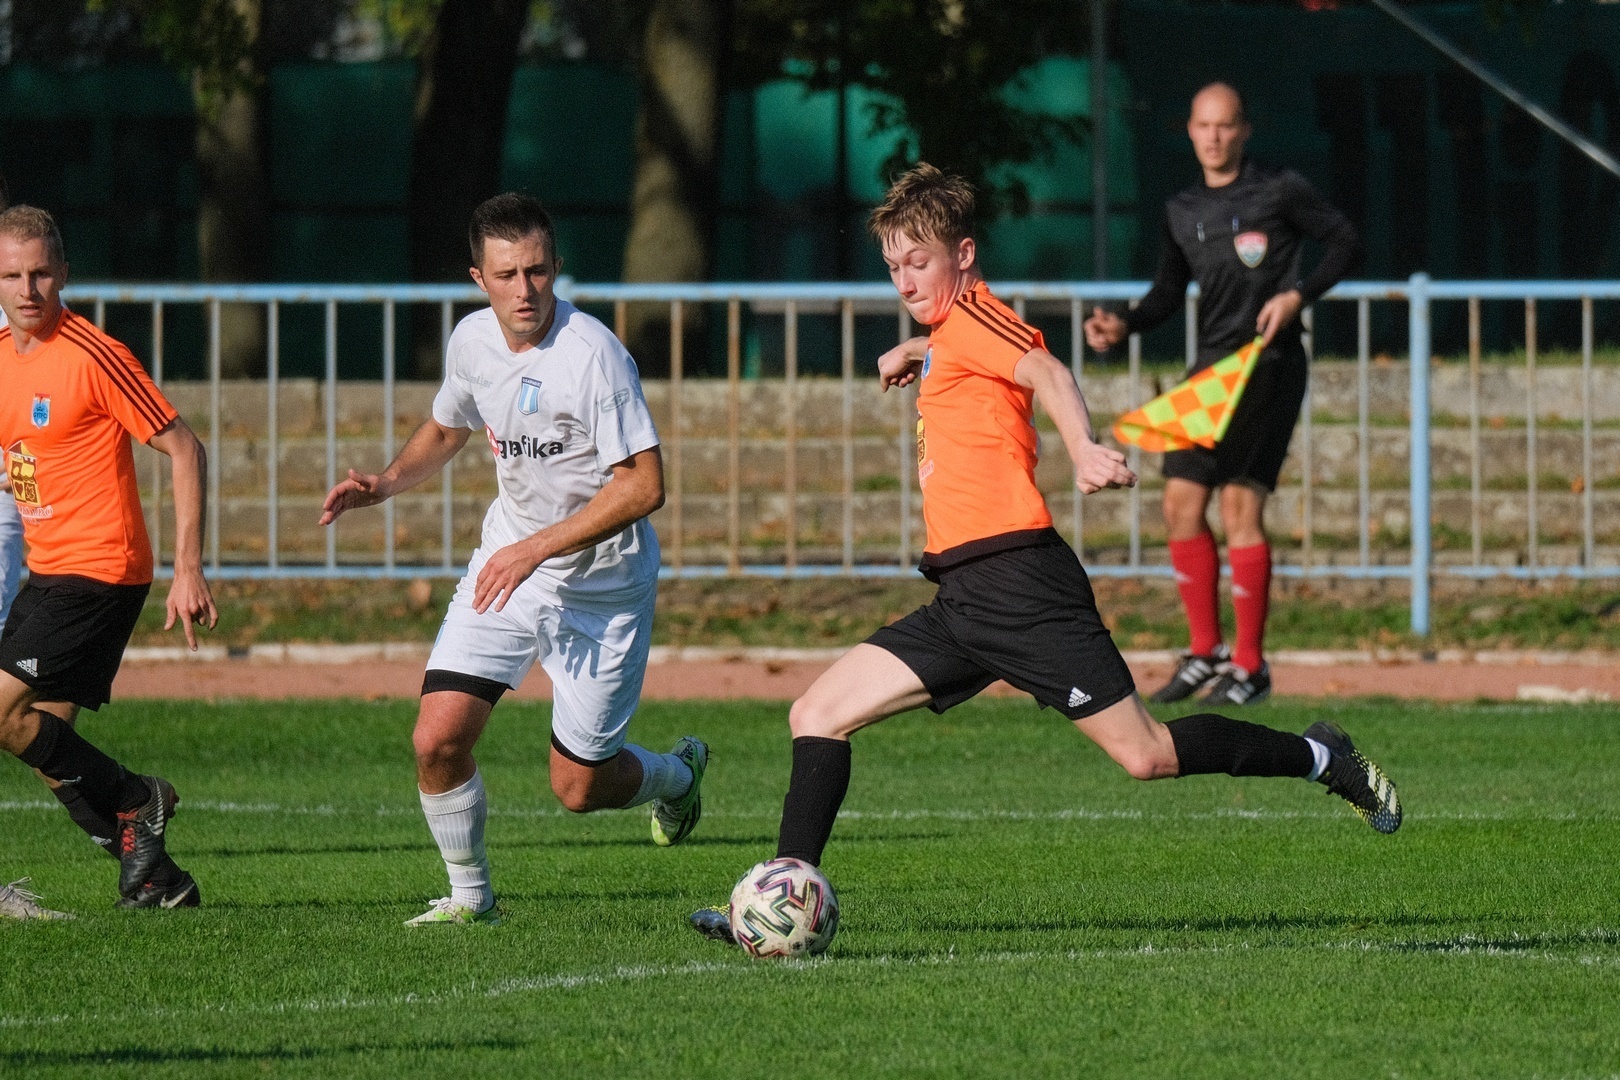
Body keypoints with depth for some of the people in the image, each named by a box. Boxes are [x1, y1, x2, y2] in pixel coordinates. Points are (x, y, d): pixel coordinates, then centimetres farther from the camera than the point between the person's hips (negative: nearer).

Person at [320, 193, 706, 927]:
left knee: (578, 786, 2)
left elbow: (644, 486, -25)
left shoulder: (592, 355, -22)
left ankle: (676, 776, 36)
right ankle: (470, 895, 11)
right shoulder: (472, 341, -2)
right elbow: (446, 430, 20)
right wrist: (385, 484, 0)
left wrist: (536, 549, -27)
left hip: (600, 585, -5)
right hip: (505, 564, 5)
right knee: (437, 740, -11)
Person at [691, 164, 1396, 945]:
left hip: (1016, 582, -10)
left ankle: (1322, 759, 7)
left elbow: (1045, 372, -25)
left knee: (1143, 754, -10)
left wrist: (1084, 450, -42)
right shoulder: (950, 334, 22)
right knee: (818, 716, 0)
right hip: (963, 600, 10)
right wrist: (914, 353, 35)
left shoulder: (968, 313, -5)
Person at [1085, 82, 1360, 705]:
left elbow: (1345, 244, 2)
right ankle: (1205, 652, 14)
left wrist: (1298, 295, -12)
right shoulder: (1182, 212, 13)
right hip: (1210, 367, 6)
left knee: (1240, 503, -14)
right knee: (1181, 502, 1)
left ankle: (1250, 665, -8)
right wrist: (1124, 326, 1)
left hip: (1269, 365, -6)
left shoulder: (1279, 192, -3)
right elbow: (1169, 291, 20)